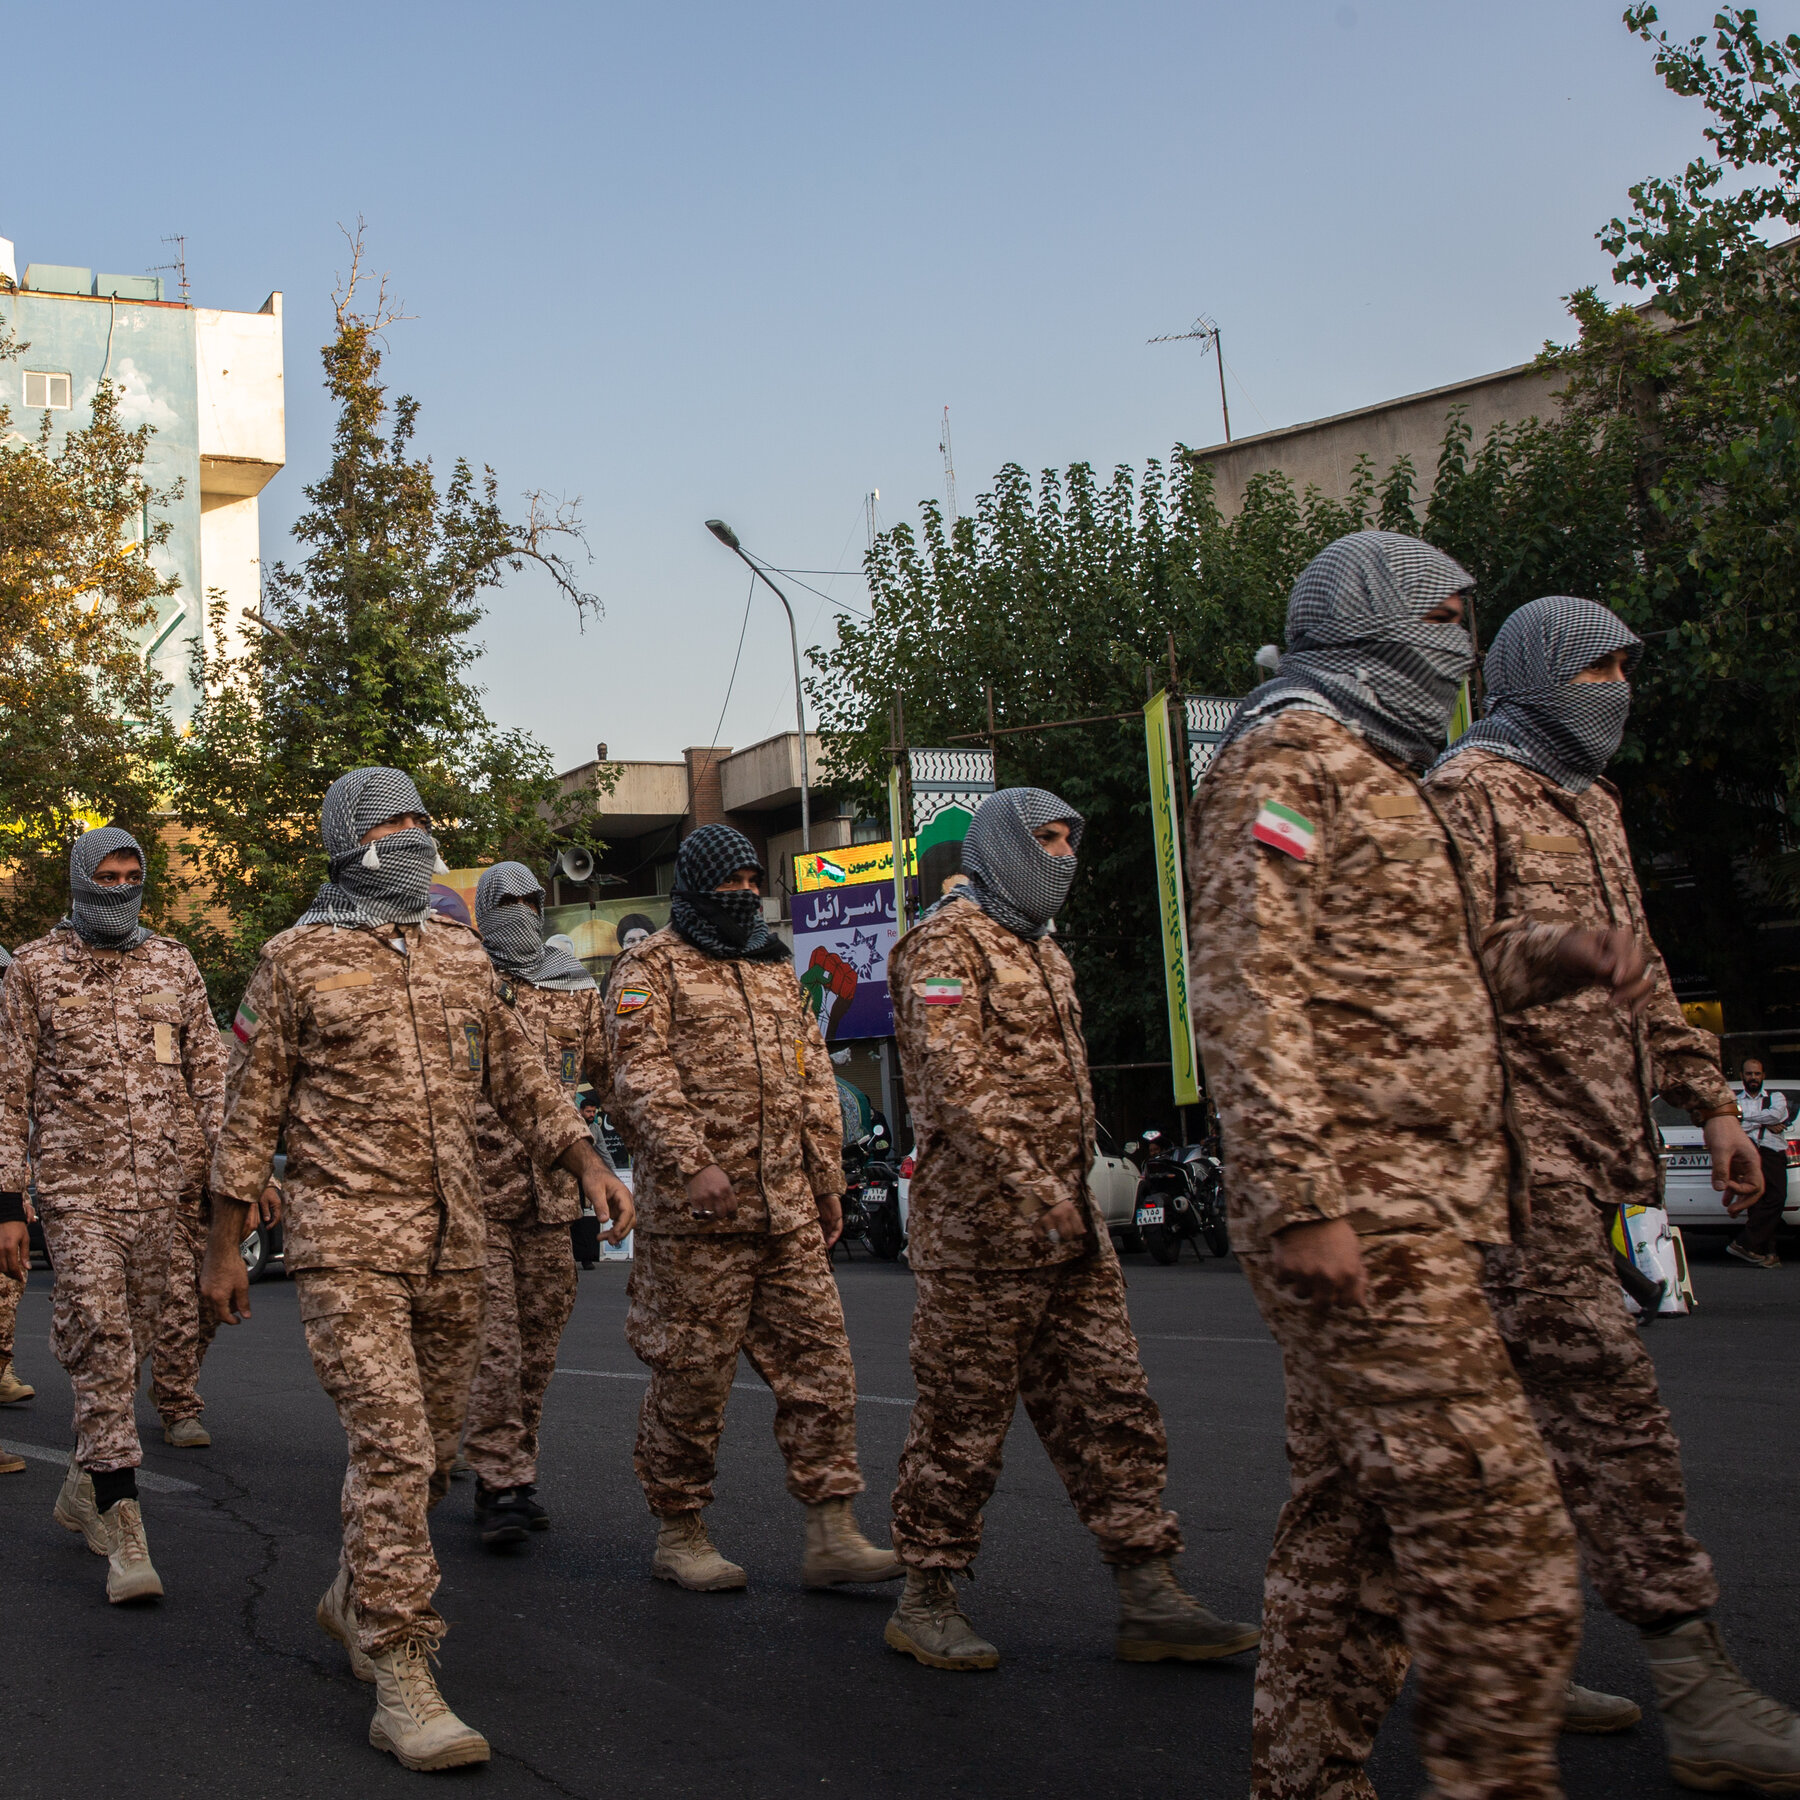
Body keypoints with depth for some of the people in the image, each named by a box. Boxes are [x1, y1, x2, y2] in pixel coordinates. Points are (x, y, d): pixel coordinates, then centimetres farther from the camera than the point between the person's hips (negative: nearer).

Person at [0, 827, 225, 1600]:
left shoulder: (173, 965, 9)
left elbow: (208, 1070, 10)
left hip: (157, 1187, 4)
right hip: (76, 1188, -4)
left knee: (128, 1344, 11)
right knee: (101, 1348, -12)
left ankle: (85, 1487, 31)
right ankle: (124, 1535, -13)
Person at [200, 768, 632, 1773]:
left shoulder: (460, 953, 14)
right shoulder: (299, 961, 0)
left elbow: (518, 1076, 18)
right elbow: (252, 1107, 3)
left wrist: (587, 1162, 4)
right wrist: (225, 1245, 3)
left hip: (454, 1243, 5)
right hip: (348, 1244, -5)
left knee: (431, 1447, 12)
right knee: (393, 1446, -14)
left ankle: (357, 1599, 36)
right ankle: (401, 1680, -9)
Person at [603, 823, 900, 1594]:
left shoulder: (775, 968, 20)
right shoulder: (650, 968, -1)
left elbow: (814, 1080, 23)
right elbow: (642, 1076, -13)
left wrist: (827, 1185, 19)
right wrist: (693, 1162, -24)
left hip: (788, 1210, 7)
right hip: (695, 1211, -6)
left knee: (818, 1357, 2)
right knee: (693, 1372, 0)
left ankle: (831, 1535, 6)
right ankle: (678, 1535, 14)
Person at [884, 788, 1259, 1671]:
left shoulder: (1042, 951, 21)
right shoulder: (946, 942, -8)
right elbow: (954, 1074, -20)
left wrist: (1072, 1191, 19)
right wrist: (1027, 1179, -27)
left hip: (1065, 1222, 9)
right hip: (981, 1223, -9)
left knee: (1109, 1406, 6)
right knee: (963, 1414, -1)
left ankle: (1149, 1598, 10)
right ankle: (925, 1599, 12)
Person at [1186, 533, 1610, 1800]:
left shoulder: (1379, 776, 24)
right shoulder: (1290, 752, -7)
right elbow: (1251, 990, -17)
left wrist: (1533, 972, 11)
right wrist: (1302, 1201, -23)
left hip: (1407, 1213, 10)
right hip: (1363, 1211, -10)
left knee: (1352, 1521, 13)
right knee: (1495, 1527, -10)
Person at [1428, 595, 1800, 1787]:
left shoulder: (1591, 806, 25)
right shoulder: (1469, 792, -5)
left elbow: (1641, 973, 28)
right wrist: (1545, 948, -31)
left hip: (1586, 1150, 10)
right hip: (1512, 1145, -9)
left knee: (1537, 1412, 10)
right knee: (1611, 1403, -13)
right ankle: (1699, 1694, -14)